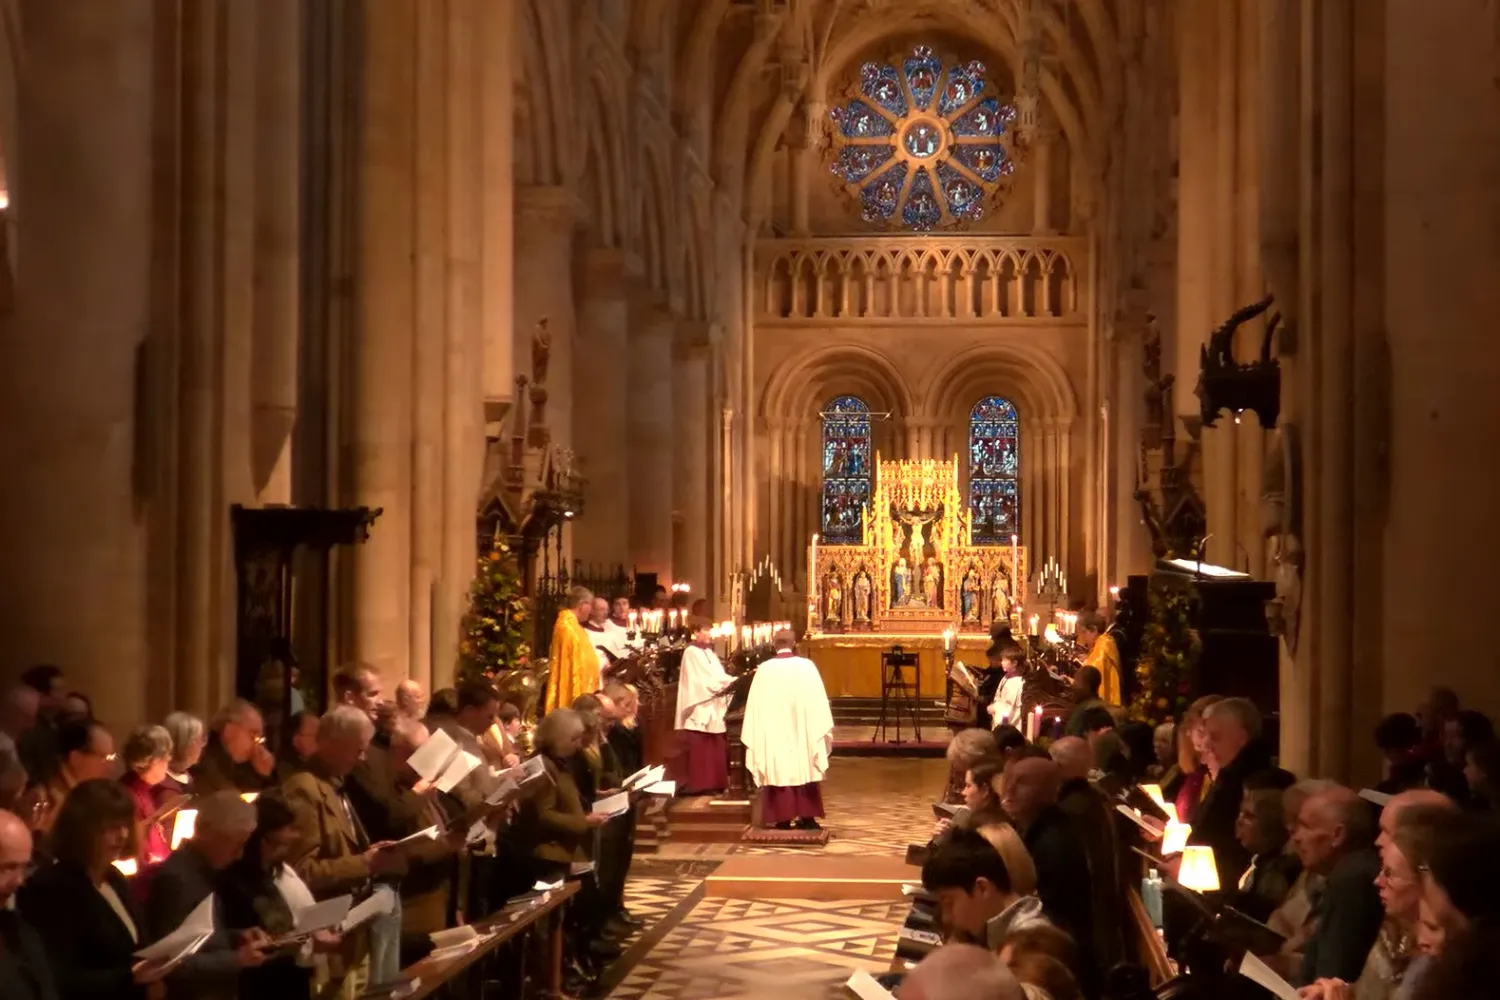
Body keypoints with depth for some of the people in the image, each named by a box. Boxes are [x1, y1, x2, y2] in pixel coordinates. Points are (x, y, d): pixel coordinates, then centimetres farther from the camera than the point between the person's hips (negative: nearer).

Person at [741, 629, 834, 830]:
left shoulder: (764, 669, -3)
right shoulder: (807, 666, -4)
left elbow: (757, 705, 0)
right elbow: (818, 701, -3)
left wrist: (756, 737, 8)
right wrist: (823, 730, 4)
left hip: (774, 733, 0)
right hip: (802, 731, 0)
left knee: (779, 771, 3)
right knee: (805, 769, 7)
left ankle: (783, 819, 1)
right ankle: (806, 817, 6)